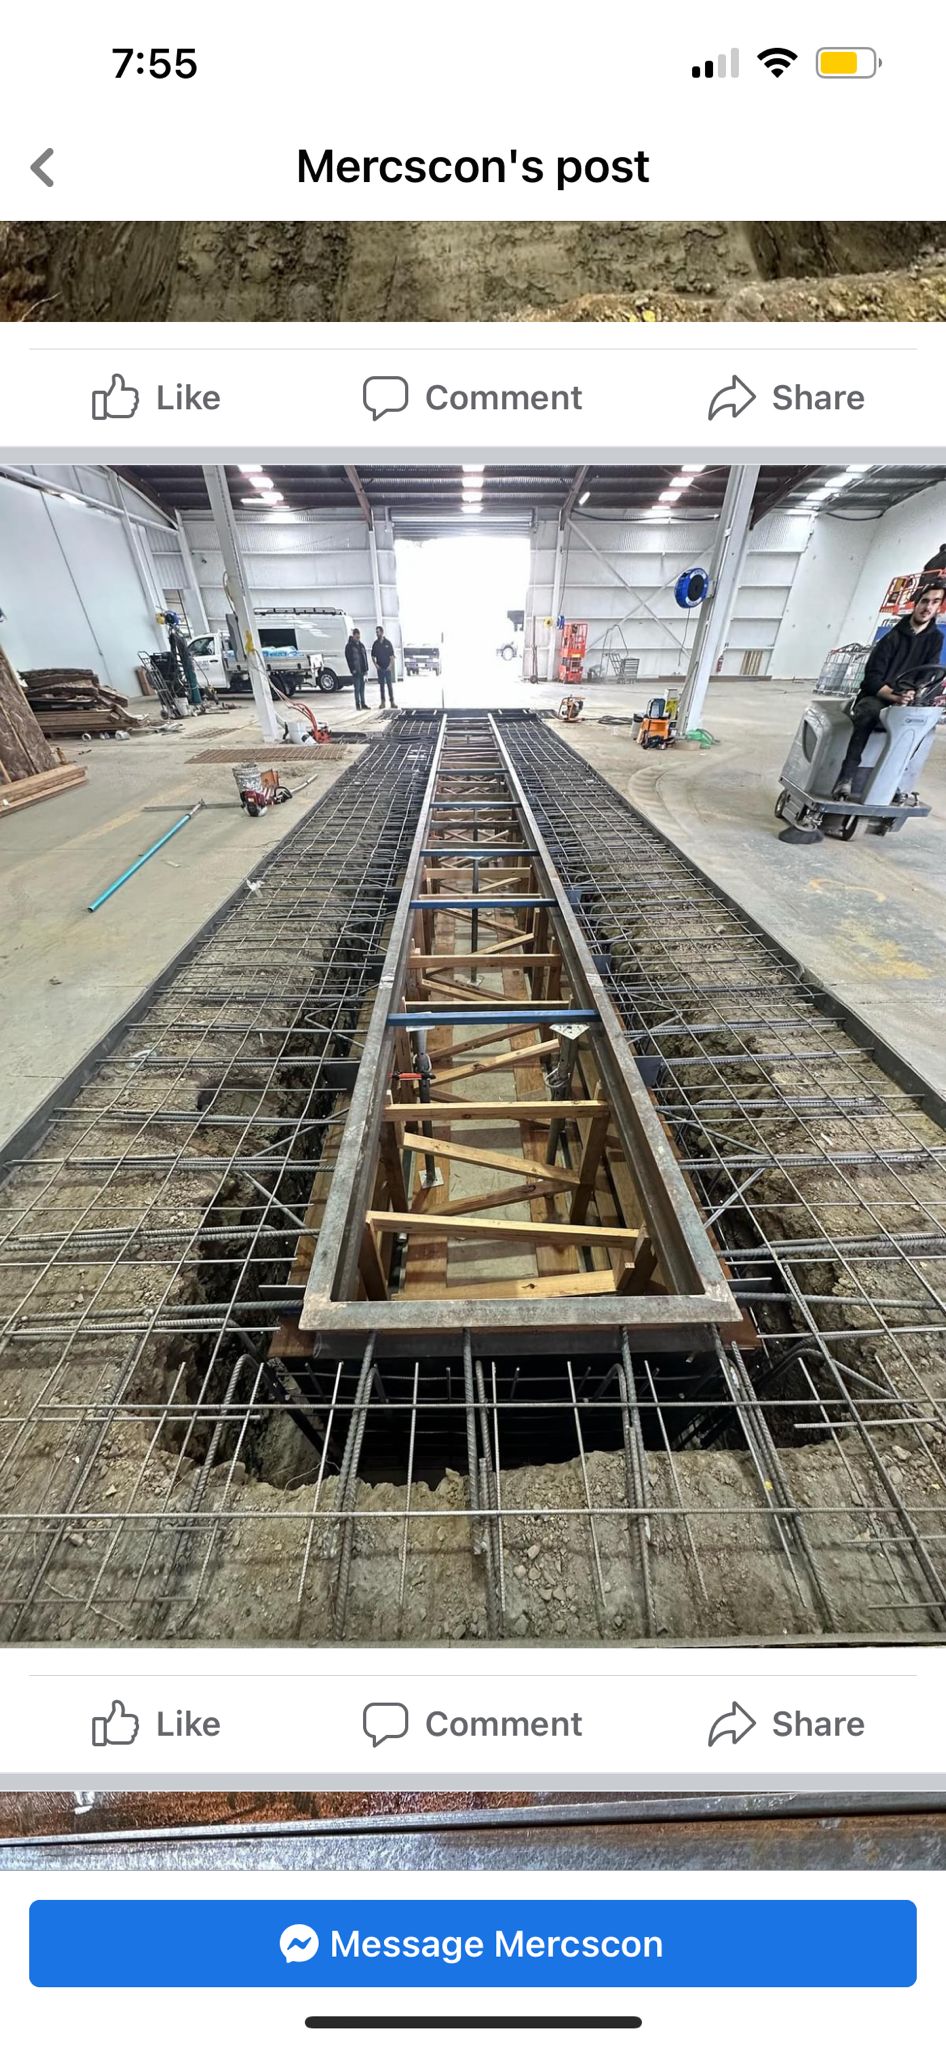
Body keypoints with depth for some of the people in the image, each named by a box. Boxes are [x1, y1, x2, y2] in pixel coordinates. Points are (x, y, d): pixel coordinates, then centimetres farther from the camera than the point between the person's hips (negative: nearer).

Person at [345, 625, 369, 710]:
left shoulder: (361, 645, 14)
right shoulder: (349, 646, -4)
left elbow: (365, 657, 16)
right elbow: (348, 658, -9)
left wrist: (366, 669, 8)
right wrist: (353, 669, -16)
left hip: (362, 670, 6)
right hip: (356, 671, -6)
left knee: (362, 687, 9)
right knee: (357, 688, -4)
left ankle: (363, 704, 14)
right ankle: (357, 705, 2)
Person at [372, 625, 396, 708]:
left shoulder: (388, 643, 1)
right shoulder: (375, 644, 7)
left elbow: (392, 656, 0)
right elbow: (373, 656, 13)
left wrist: (390, 665, -10)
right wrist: (375, 664, -1)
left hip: (388, 667, -2)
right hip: (380, 668, 2)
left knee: (390, 684, -5)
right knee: (382, 685, 5)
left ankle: (392, 701, -3)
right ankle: (383, 702, 8)